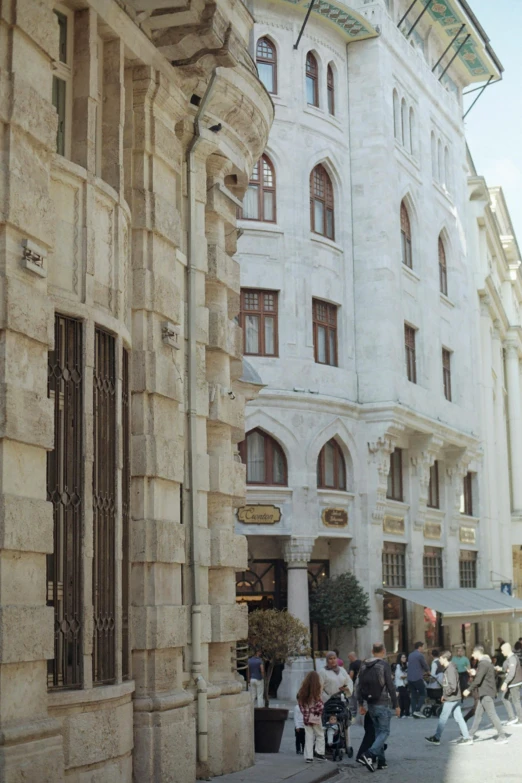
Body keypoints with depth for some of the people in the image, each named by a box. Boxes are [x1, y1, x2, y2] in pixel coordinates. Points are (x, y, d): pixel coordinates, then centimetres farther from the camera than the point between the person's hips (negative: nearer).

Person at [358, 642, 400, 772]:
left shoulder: (364, 666, 7)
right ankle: (369, 754, -20)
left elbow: (360, 687, 8)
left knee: (378, 731, 15)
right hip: (382, 704, -6)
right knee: (384, 732, -1)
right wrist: (396, 705, -9)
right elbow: (390, 687, -14)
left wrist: (361, 704, 14)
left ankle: (381, 761, 13)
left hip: (370, 704, 6)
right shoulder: (384, 665, -11)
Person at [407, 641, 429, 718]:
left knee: (414, 695, 9)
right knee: (423, 694, 2)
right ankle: (417, 710, -11)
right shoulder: (420, 655, -6)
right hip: (417, 678, -7)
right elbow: (425, 665, 2)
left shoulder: (410, 655, 16)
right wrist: (428, 671, 24)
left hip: (410, 678, 7)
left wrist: (423, 671, 26)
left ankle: (414, 713, 5)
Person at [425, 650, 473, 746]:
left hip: (451, 699, -9)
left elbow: (452, 687, -25)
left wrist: (445, 695, -12)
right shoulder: (447, 668, 11)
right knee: (458, 718, 10)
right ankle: (466, 737, 10)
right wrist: (445, 695, 11)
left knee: (443, 718, 0)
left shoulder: (450, 670, -20)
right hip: (455, 698, 9)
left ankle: (436, 738, 9)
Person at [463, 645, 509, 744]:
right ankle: (471, 735, 19)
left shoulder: (483, 664, -18)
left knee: (491, 714, -7)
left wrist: (469, 690, -16)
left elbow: (478, 680, -23)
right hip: (484, 693, 10)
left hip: (486, 693, -10)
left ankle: (502, 736, -5)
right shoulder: (485, 662, 15)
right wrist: (475, 673, 11)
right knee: (478, 714, 13)